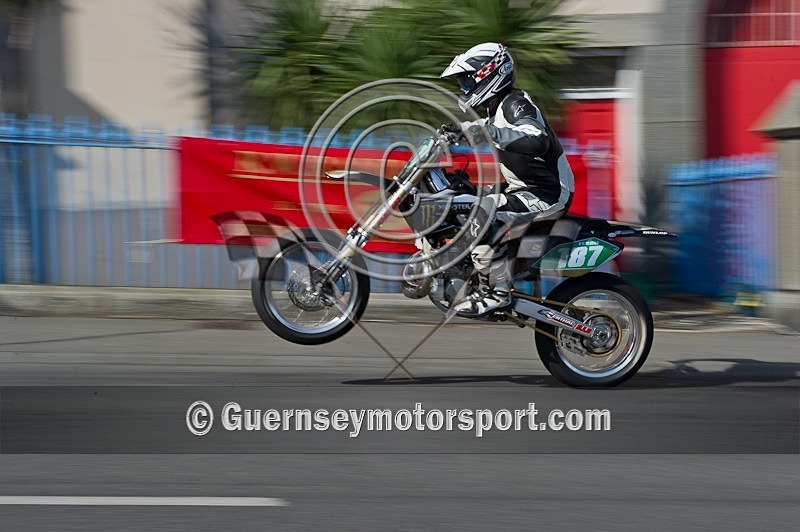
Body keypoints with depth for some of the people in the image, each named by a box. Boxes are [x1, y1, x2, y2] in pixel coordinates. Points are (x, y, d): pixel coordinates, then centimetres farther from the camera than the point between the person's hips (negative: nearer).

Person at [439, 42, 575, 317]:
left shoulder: (516, 104, -17)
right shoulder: (499, 108, 13)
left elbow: (538, 141, -39)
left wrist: (490, 132, -44)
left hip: (547, 195, -11)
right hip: (523, 188, 11)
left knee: (481, 211, -30)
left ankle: (496, 292, -27)